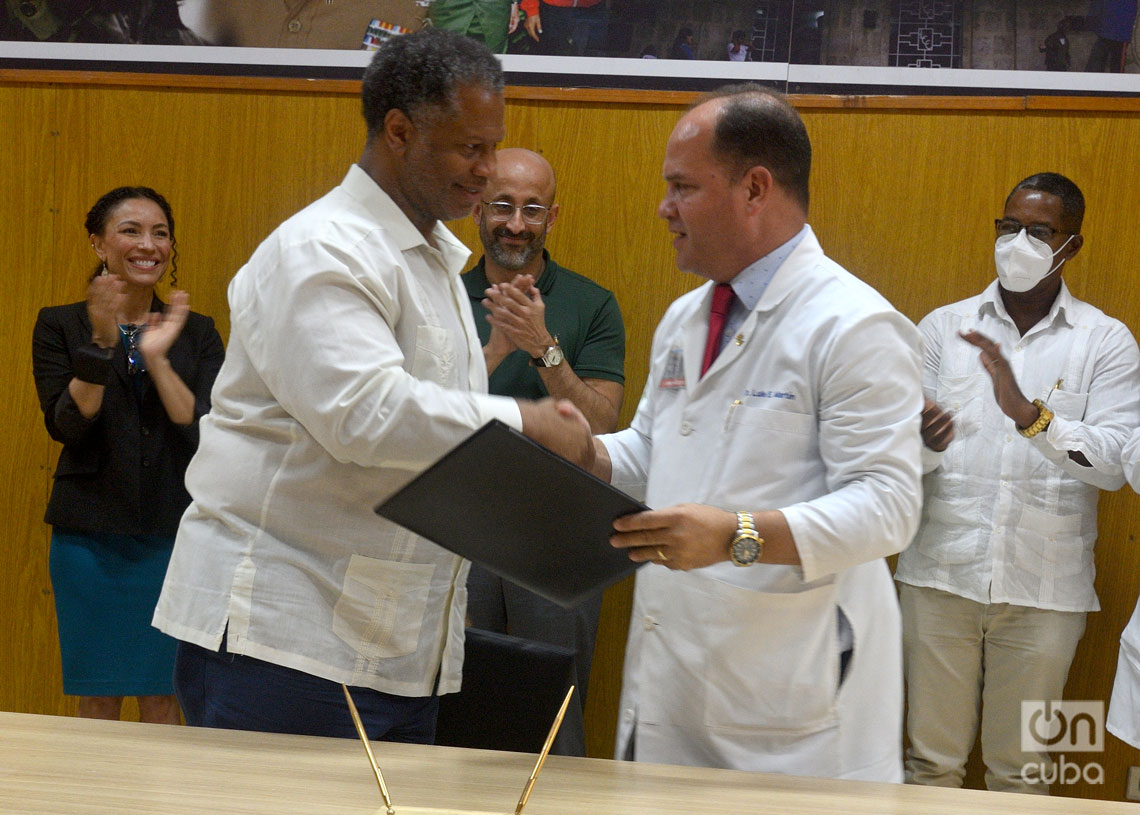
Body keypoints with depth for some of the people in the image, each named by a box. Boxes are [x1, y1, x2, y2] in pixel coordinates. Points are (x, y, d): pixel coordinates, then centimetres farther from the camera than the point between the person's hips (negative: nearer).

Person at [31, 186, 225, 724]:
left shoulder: (196, 332, 8)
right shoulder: (60, 326, 4)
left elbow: (207, 433, -4)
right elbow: (66, 426, -8)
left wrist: (158, 358, -15)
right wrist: (101, 343, -18)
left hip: (174, 534, 1)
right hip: (92, 536, -1)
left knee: (165, 700, 4)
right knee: (97, 702, 4)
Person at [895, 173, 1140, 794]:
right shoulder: (944, 327, 7)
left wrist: (1029, 413, -25)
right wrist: (925, 444, -22)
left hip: (1043, 589, -1)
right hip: (940, 576, 1)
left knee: (1020, 769, 9)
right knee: (931, 759, 7)